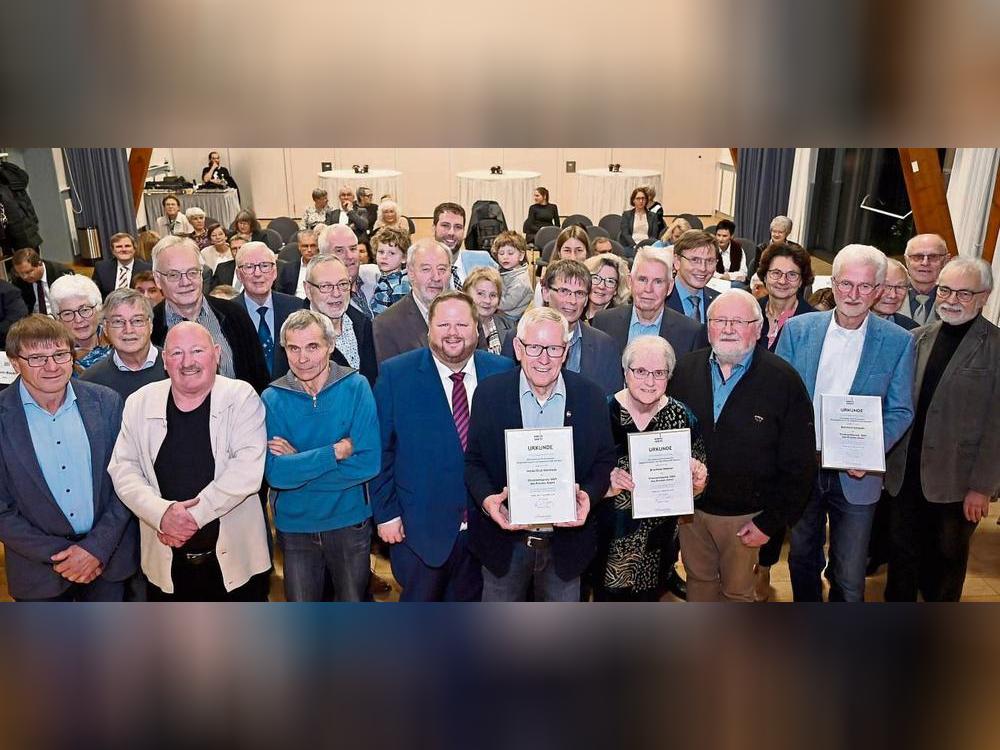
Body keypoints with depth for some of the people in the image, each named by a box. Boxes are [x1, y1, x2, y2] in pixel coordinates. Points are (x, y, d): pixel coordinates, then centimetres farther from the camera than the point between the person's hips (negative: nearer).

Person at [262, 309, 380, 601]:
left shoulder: (355, 387, -11)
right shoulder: (272, 399, -9)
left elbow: (368, 463, -19)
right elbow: (275, 473, -18)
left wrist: (299, 463, -18)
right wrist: (336, 451, -23)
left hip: (350, 522, -1)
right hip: (295, 525, 1)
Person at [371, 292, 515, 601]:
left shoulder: (503, 372, -2)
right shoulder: (395, 374, -7)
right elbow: (380, 449, -5)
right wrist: (386, 513, -7)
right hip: (420, 526, -2)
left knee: (469, 601, 20)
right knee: (418, 599, 17)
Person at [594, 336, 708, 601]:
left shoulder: (682, 417, -7)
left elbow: (697, 488, 2)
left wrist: (697, 474, -19)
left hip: (658, 539, 2)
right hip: (609, 537, -2)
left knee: (648, 596, 22)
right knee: (607, 595, 17)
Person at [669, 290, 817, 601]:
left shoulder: (784, 381, -13)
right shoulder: (686, 369, -3)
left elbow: (799, 465, -11)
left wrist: (771, 522, -12)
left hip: (745, 517, -2)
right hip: (691, 506, 3)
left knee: (738, 591, 16)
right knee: (699, 581, 20)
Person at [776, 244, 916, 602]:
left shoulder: (898, 341, -6)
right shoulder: (797, 329, -3)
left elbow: (900, 411, -2)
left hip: (856, 475, -2)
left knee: (849, 578, 6)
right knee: (802, 559, 21)